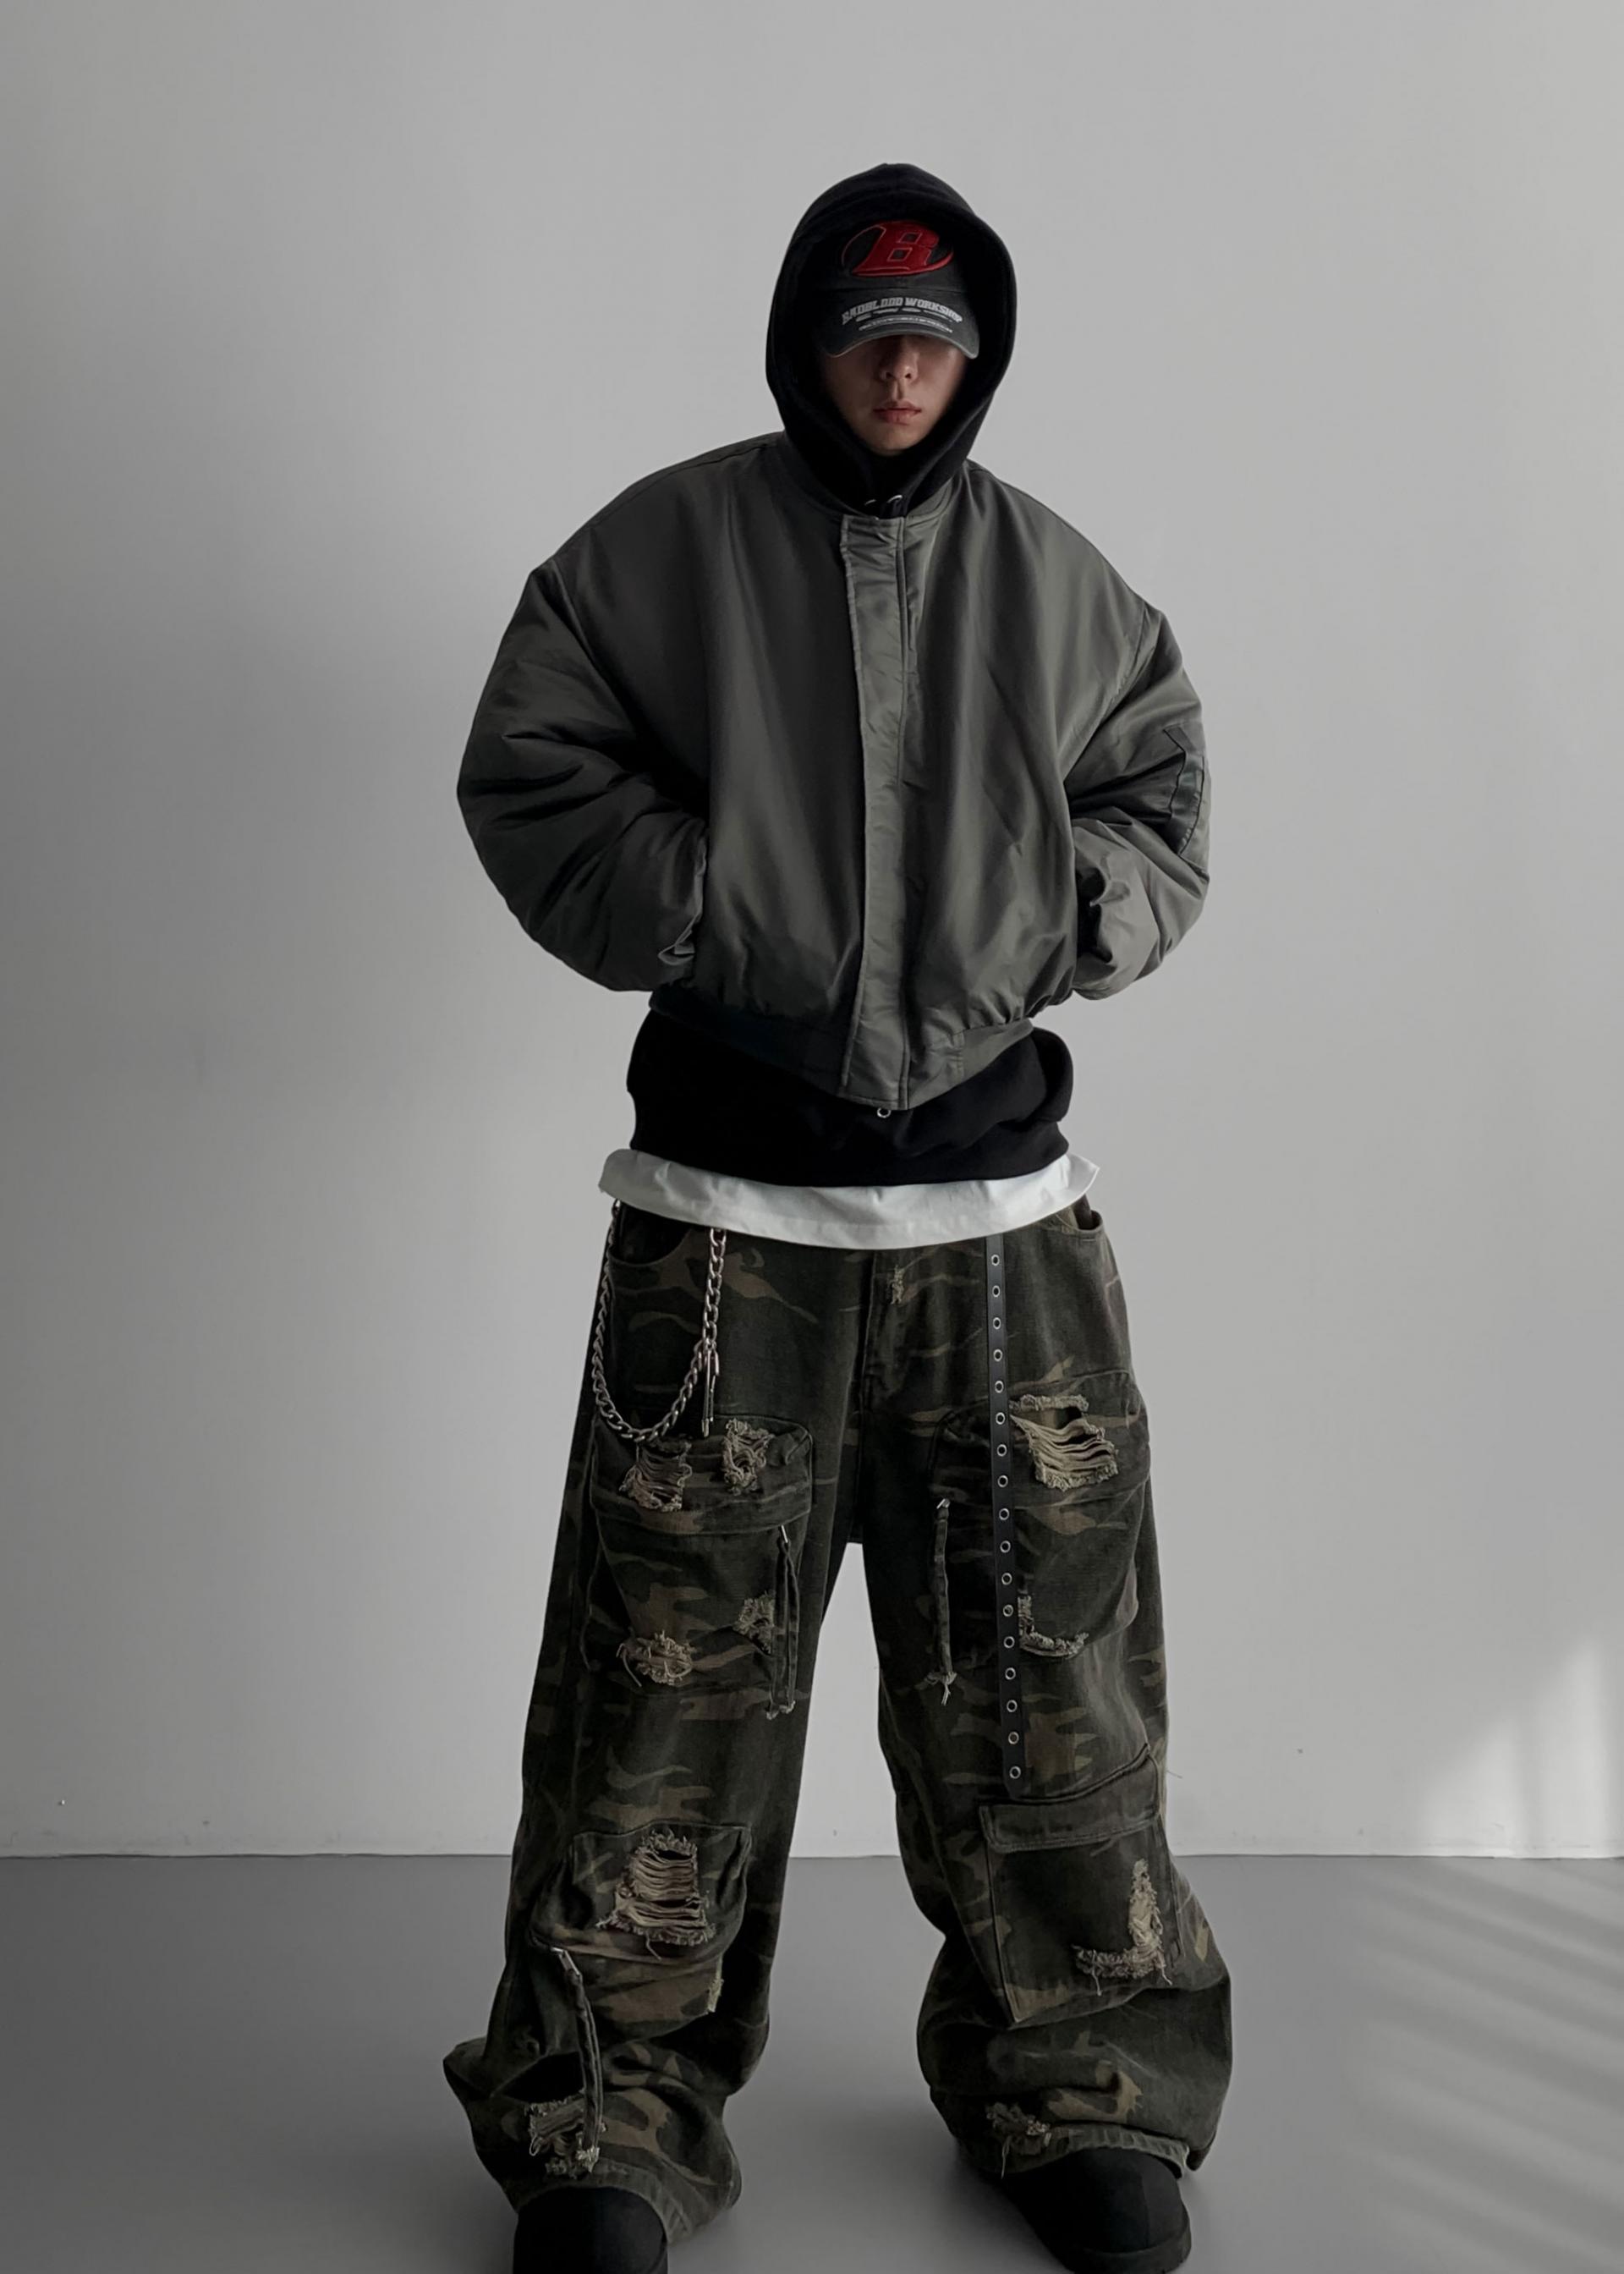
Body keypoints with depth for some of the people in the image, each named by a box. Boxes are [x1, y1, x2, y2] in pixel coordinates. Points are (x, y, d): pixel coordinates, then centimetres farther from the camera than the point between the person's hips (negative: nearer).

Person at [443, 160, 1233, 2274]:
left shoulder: (1056, 577, 10)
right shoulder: (659, 549, 3)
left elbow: (1165, 807, 15)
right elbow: (527, 773, 3)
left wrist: (1039, 924, -4)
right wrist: (708, 913, -10)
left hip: (998, 1210, 2)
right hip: (727, 1207, -2)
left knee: (1042, 1665, 7)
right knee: (671, 1662, 0)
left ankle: (1079, 2087, 26)